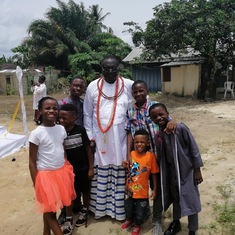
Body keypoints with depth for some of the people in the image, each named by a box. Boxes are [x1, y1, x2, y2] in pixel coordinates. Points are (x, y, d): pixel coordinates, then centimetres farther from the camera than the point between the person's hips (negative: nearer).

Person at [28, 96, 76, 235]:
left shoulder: (61, 129, -1)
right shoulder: (37, 133, -16)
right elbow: (32, 161, -10)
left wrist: (68, 170, 10)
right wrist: (36, 184, -10)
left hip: (62, 172, 5)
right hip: (46, 175, -5)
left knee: (51, 207, 19)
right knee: (49, 209, 8)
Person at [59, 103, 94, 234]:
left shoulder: (81, 130, -15)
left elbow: (88, 149, -8)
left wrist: (91, 168, -7)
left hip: (83, 168, -1)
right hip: (69, 169, 1)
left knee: (85, 191, 17)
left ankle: (84, 212, 41)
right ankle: (68, 219, 24)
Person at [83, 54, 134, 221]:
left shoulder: (129, 85, 0)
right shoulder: (93, 86, 3)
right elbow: (87, 114, 7)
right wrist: (90, 136, 3)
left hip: (120, 138, 0)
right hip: (100, 137, 1)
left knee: (120, 173, 6)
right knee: (101, 173, 7)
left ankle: (120, 209, 20)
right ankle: (100, 207, 22)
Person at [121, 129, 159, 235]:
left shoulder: (151, 156, -18)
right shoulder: (131, 154, -7)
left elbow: (154, 174, -9)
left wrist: (154, 189, -5)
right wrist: (126, 166, -15)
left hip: (142, 191, -3)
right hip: (130, 189, 3)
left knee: (140, 212, 17)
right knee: (128, 208, 25)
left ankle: (137, 225, 45)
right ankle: (129, 219, 55)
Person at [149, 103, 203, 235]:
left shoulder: (180, 128, -21)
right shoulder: (158, 136, -4)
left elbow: (194, 148, -16)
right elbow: (161, 157, 5)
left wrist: (197, 170, -12)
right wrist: (162, 174, 8)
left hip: (187, 170, -5)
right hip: (171, 172, 5)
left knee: (191, 201, 8)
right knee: (175, 198, 23)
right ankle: (176, 223, 46)